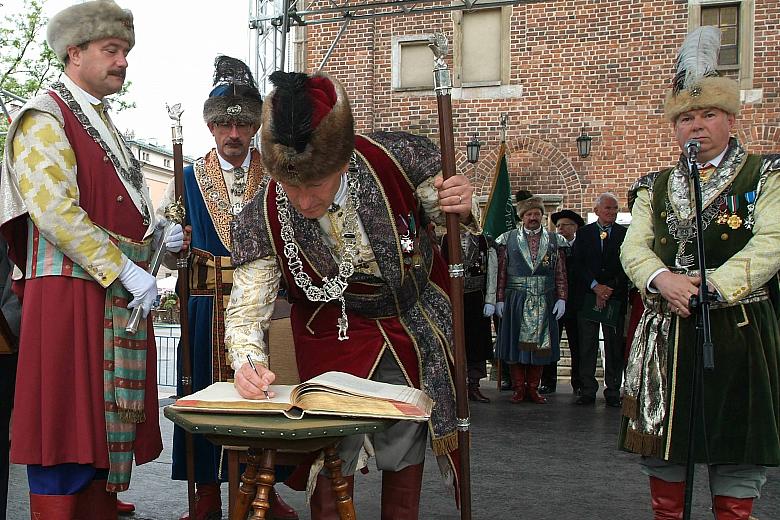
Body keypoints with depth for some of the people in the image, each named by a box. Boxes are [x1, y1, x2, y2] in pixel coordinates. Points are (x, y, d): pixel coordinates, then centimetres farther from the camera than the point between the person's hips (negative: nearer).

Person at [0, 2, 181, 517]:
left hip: (119, 299, 8)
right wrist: (125, 269, -19)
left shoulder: (103, 123, 23)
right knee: (69, 432, -5)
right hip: (72, 294, -8)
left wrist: (158, 240, 12)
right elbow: (55, 211, -17)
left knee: (107, 428, 10)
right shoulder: (46, 117, -4)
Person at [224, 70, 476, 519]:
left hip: (414, 326, 1)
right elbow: (247, 309, -16)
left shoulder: (398, 159, -25)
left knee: (405, 456, 13)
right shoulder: (263, 220, -22)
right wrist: (249, 365, -35)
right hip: (333, 336, -1)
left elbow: (440, 220, -5)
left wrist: (462, 207, -28)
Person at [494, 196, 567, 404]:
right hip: (515, 300, -1)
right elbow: (501, 271, 1)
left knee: (540, 345, 5)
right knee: (515, 343, 2)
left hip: (544, 301, 1)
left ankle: (533, 388, 15)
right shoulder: (508, 239, 5)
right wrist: (500, 299, -4)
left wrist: (561, 299, -2)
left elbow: (561, 273, 6)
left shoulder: (554, 240, 8)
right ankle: (519, 388, 13)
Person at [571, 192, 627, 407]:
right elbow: (578, 264, 1)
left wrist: (610, 289, -9)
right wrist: (595, 286, -10)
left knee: (614, 347, 1)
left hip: (615, 296, 0)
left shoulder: (625, 234, 7)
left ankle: (613, 392, 8)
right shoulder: (583, 233, 9)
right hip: (588, 296, 0)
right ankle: (587, 391, 7)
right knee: (587, 346, 1)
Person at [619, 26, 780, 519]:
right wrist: (662, 279, -17)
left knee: (737, 451, 4)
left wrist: (711, 287, -18)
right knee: (661, 443, 9)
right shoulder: (655, 186, 14)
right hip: (666, 332, 3)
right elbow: (634, 247, 4)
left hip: (738, 330, -3)